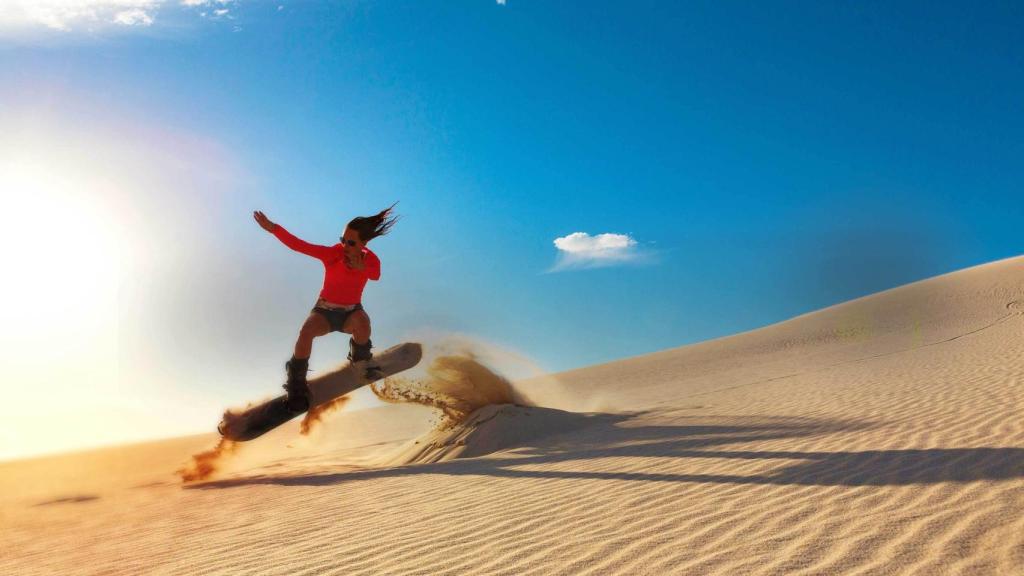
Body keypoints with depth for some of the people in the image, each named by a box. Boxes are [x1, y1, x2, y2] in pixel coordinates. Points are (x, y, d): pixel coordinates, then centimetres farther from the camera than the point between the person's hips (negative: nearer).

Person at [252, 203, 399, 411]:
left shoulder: (370, 260, -11)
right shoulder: (332, 253, -20)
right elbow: (299, 245, -28)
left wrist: (361, 268, -31)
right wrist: (272, 228, -41)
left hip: (350, 313, 1)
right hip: (324, 311, -1)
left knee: (362, 321, -36)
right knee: (306, 331, -33)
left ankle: (361, 358, -2)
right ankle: (296, 383, -14)